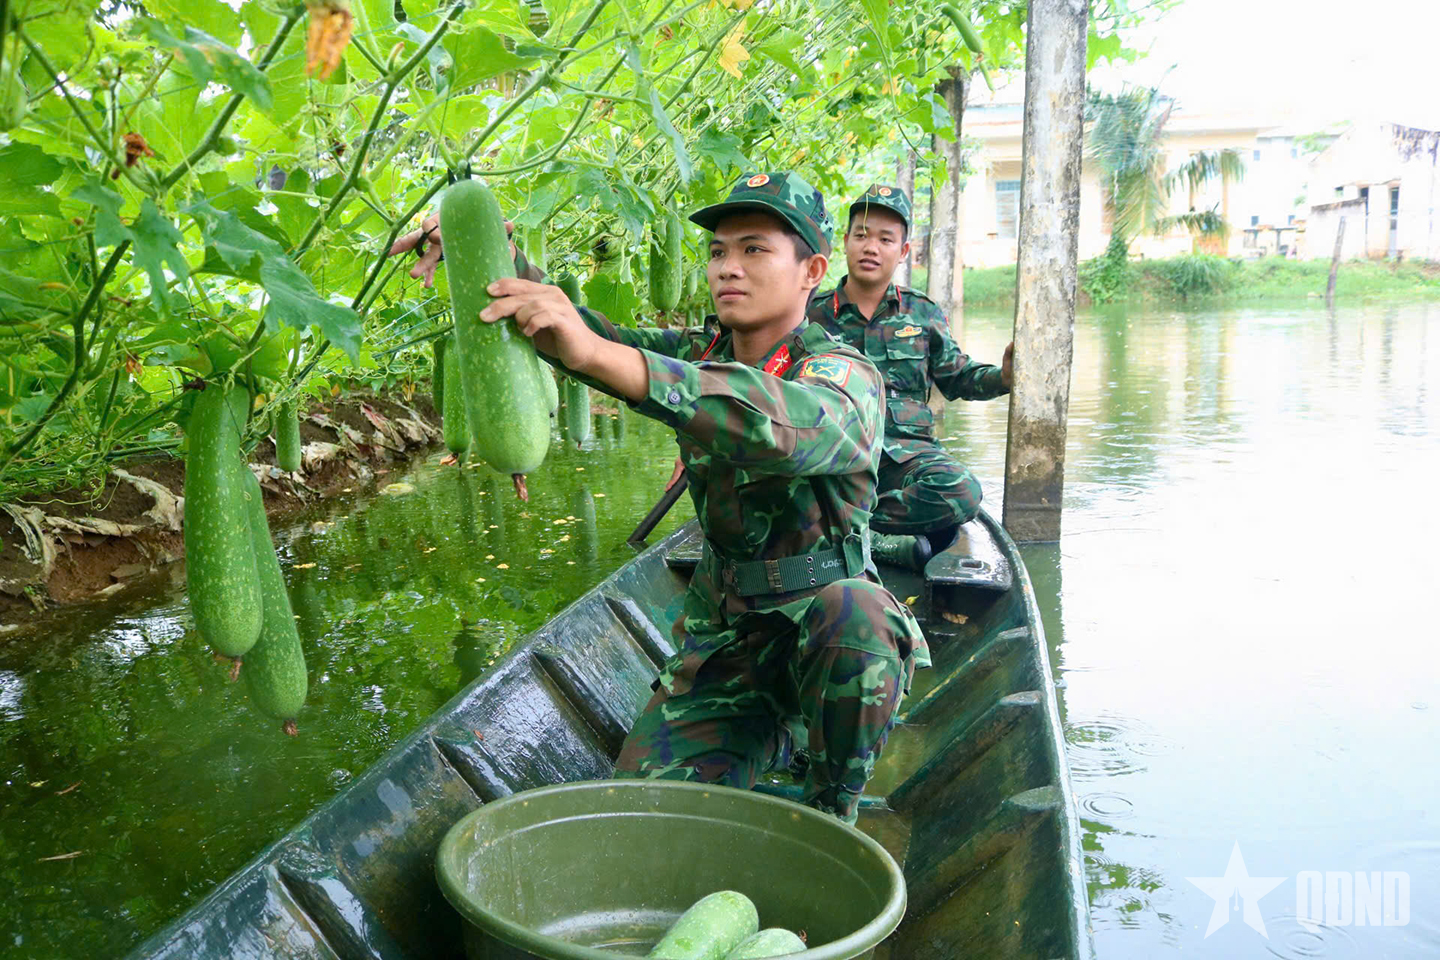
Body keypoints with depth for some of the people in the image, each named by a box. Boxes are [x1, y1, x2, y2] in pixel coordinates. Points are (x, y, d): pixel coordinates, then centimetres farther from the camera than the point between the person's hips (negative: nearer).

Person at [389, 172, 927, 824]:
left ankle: (834, 807, -11)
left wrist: (596, 353, -52)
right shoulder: (697, 355, 2)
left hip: (827, 608, -4)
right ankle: (770, 731, 18)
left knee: (852, 619, -39)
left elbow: (783, 428, -43)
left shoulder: (846, 378, -19)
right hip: (722, 629, 5)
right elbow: (568, 332, -4)